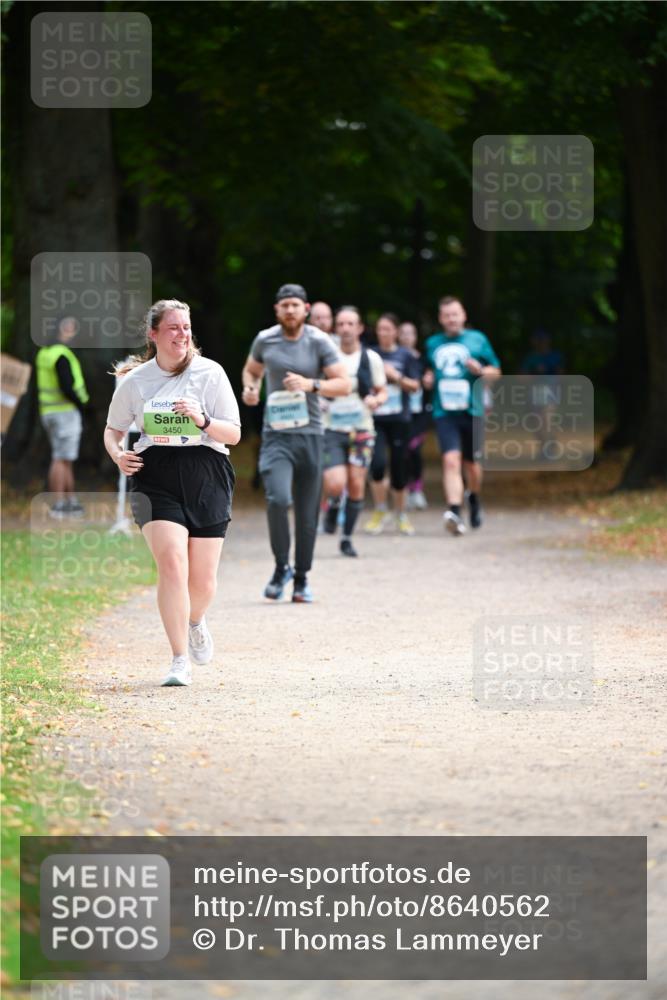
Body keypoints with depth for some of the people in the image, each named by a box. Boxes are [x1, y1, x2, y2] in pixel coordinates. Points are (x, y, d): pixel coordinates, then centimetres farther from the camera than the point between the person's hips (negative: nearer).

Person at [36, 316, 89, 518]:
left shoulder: (44, 353, 12)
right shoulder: (62, 355, -17)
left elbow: (41, 386, 18)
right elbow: (67, 387, -24)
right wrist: (81, 404, -10)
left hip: (49, 411, 9)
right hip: (66, 411, -9)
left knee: (67, 460, 15)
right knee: (61, 460, -7)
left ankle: (71, 502, 18)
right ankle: (58, 505, -6)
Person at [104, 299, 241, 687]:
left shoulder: (210, 373, 1)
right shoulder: (135, 381, 5)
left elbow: (234, 434, 0)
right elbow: (113, 428, 20)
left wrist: (202, 421, -19)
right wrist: (118, 454, -2)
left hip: (206, 477, 0)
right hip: (156, 477, 0)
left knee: (203, 577, 4)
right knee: (172, 562, -19)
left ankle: (195, 620, 41)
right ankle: (180, 662, -13)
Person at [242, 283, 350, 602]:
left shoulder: (319, 342, -3)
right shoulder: (265, 340, 3)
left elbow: (344, 385, -5)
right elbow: (251, 370, 23)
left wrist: (311, 384, -20)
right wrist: (249, 388, 1)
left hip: (309, 434, 0)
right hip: (275, 434, 0)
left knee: (307, 511, 5)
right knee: (278, 499, -21)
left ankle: (302, 577, 21)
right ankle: (281, 567, -2)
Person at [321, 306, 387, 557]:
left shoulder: (371, 358, 3)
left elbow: (382, 391, 11)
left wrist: (376, 399, -11)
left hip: (361, 430, 2)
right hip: (331, 430, -2)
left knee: (356, 486, 0)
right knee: (335, 484, -16)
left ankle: (347, 538, 15)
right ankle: (333, 507, 20)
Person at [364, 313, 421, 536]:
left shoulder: (405, 356, 5)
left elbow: (415, 386, 2)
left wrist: (396, 377, -12)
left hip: (398, 419, 0)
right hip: (375, 418, 0)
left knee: (399, 467, 4)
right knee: (377, 464, -17)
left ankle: (401, 515, 23)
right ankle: (380, 512, 2)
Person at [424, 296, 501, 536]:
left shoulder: (477, 340, 5)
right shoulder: (433, 343, 12)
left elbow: (496, 372, 10)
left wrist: (481, 371, -12)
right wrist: (428, 379, 6)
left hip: (472, 410, 0)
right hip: (444, 412, 0)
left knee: (471, 463, 11)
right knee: (451, 460, -17)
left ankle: (474, 497, 42)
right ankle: (454, 512, -28)